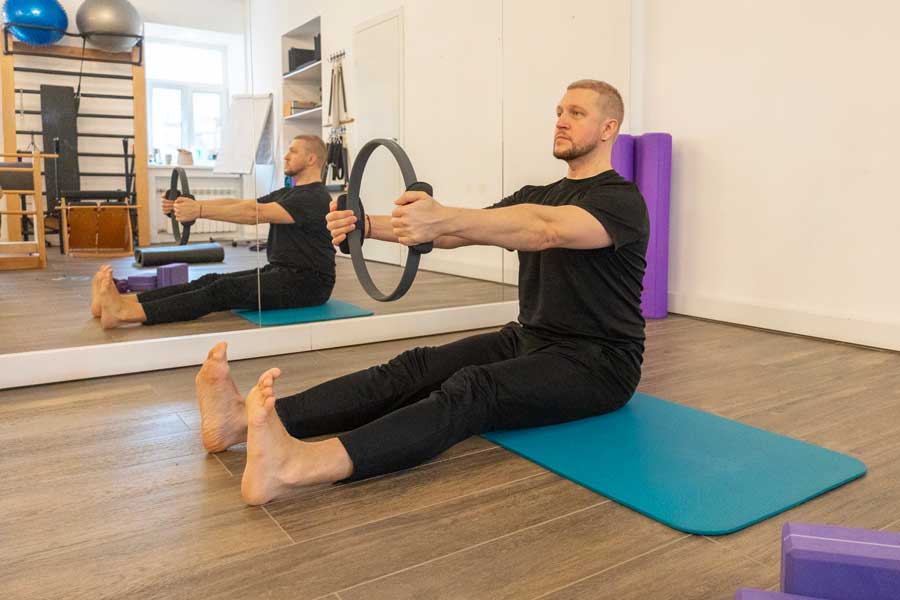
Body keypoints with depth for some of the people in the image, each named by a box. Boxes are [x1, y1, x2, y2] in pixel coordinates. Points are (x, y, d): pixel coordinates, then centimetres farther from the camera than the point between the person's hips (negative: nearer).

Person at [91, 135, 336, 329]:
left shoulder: (314, 198, -15)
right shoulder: (288, 194, 19)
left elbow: (256, 213, -26)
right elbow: (243, 205, 11)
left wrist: (200, 211, -30)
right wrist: (194, 204, -1)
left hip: (308, 282, -9)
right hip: (279, 272, 9)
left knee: (225, 290, -26)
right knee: (214, 281, -9)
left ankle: (125, 313, -37)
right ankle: (123, 301, -20)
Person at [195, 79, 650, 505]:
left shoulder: (619, 199, -10)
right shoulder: (536, 194, 16)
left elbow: (544, 229, -33)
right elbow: (454, 235, 2)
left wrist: (442, 217, -49)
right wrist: (368, 225, -14)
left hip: (596, 361, -7)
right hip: (527, 340, 7)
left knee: (472, 389, -35)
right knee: (418, 368, -16)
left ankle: (297, 465, -56)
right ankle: (247, 420, -30)